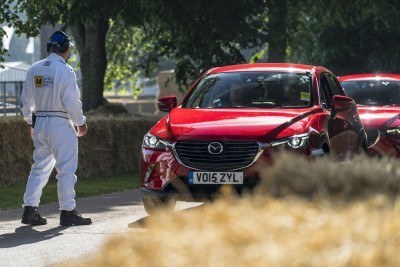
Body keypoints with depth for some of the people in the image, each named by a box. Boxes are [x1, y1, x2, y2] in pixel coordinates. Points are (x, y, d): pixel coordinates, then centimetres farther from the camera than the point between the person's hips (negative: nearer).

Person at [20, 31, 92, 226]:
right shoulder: (65, 71, -13)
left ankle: (29, 210, 10)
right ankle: (68, 212, 1)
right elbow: (71, 102, -14)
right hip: (60, 124, -6)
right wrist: (81, 123, 0)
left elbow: (26, 100, 10)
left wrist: (31, 123, 21)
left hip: (39, 123, 6)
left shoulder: (34, 70, 6)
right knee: (66, 169, 0)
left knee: (40, 167, 13)